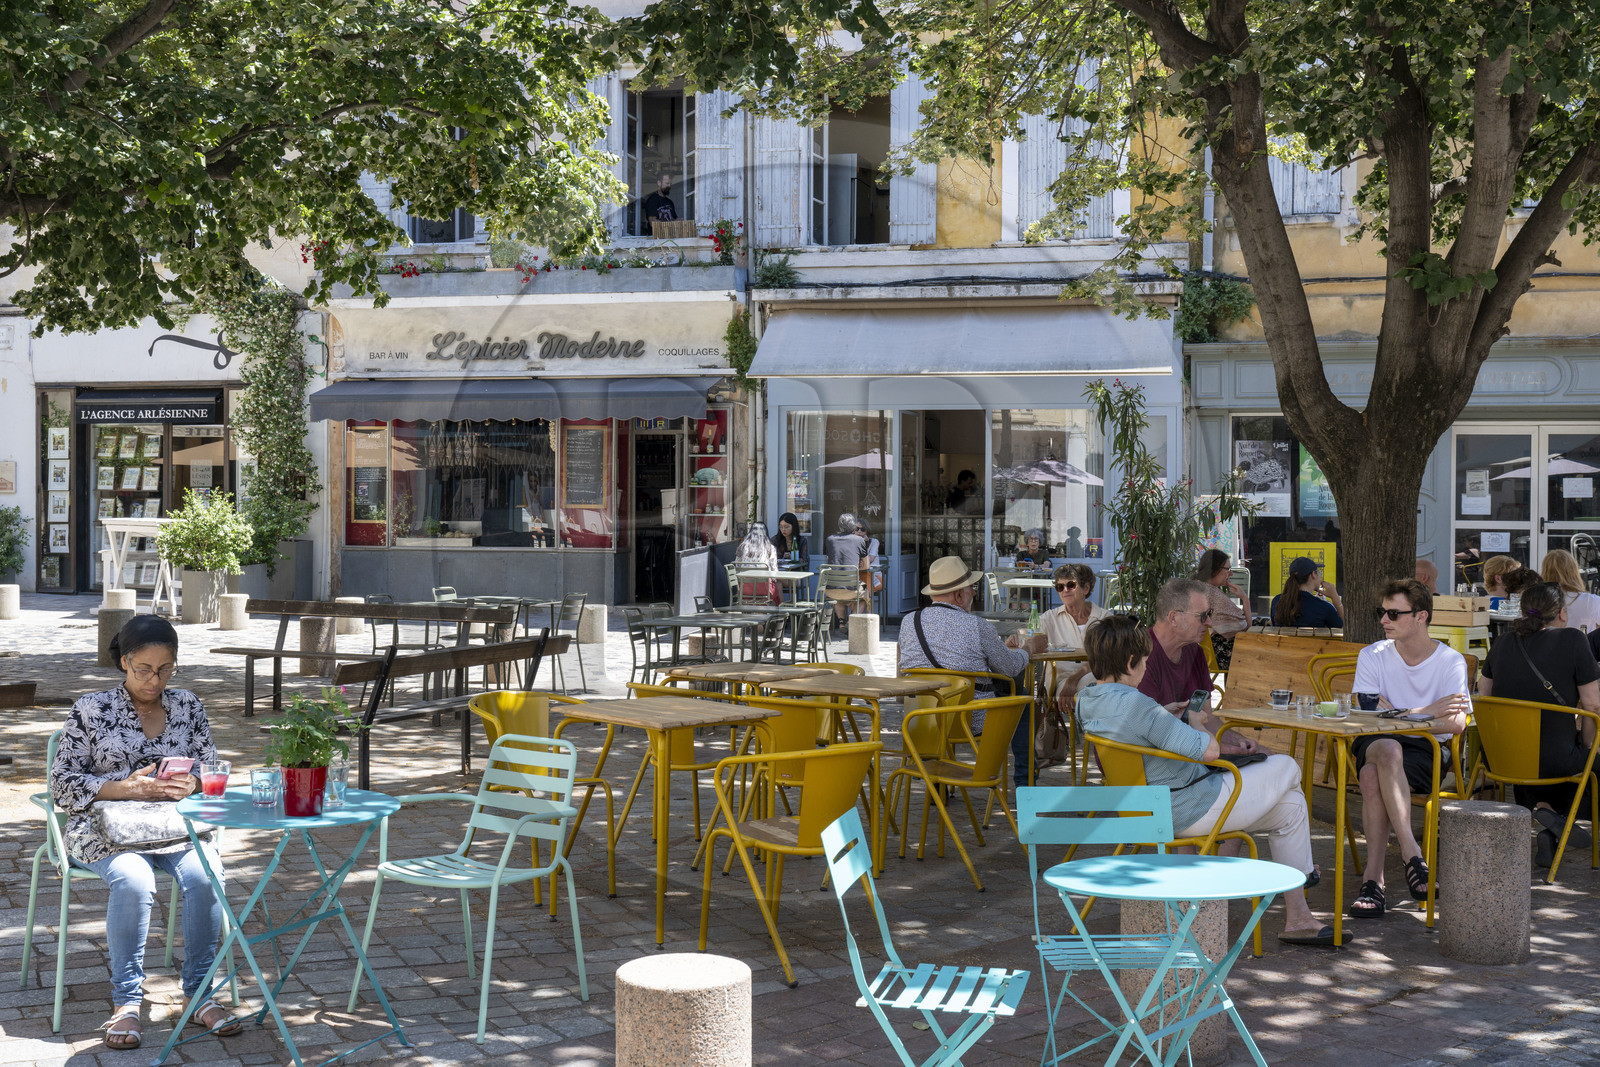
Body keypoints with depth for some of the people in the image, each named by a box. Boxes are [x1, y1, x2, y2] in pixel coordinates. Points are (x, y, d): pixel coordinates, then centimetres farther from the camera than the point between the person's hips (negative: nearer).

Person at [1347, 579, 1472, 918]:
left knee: (1372, 776, -35)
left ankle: (1373, 877, -34)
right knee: (1388, 750, -38)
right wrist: (1426, 713, -13)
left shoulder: (1450, 661, 2)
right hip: (1374, 744, 2)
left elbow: (1457, 724, -10)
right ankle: (1411, 852, -42)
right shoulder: (1372, 656, 6)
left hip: (1427, 752, -2)